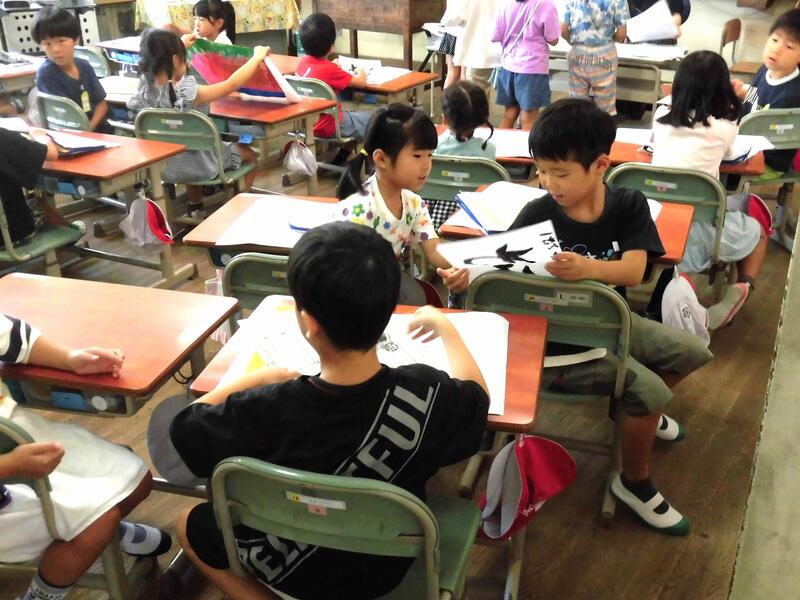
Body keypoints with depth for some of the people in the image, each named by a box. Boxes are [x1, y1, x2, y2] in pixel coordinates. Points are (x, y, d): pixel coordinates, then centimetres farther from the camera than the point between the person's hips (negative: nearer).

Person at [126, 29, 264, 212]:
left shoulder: (144, 90, -16)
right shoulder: (189, 93, -33)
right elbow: (232, 84, -24)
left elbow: (158, 65, 6)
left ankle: (195, 208, 51)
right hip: (200, 166, -5)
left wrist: (177, 45, 18)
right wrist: (257, 57, -11)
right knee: (249, 154, 21)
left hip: (163, 166, 6)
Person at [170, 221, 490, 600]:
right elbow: (477, 393, -5)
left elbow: (184, 429, -15)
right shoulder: (427, 395, -30)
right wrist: (445, 327, 9)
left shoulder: (270, 411, -36)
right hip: (387, 565, 3)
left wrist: (257, 379, -5)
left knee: (190, 525, 23)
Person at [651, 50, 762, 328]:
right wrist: (730, 105, 28)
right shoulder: (725, 127, -1)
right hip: (698, 227, -3)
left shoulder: (661, 117, 6)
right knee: (758, 232, 26)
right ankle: (738, 295, 5)